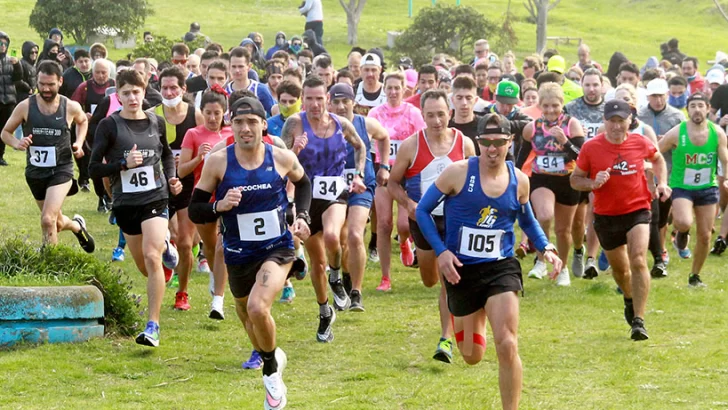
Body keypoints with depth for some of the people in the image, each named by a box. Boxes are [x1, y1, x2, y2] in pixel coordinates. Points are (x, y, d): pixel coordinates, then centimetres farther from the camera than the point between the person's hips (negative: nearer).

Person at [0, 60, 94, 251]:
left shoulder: (71, 107, -8)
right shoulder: (25, 107, -9)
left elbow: (82, 121, 17)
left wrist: (79, 143, 0)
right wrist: (16, 143, -19)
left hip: (61, 171, -3)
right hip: (35, 172, 3)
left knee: (48, 220, -21)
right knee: (57, 223, 19)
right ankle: (77, 226, 52)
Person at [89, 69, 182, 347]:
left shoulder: (156, 123, 3)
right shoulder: (109, 126, -5)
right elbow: (94, 168, -5)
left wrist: (171, 178, 6)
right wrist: (124, 163, -19)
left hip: (156, 200, -1)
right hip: (126, 204, 1)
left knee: (152, 258, -19)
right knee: (144, 267, 11)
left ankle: (153, 326, -18)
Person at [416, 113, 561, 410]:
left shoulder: (519, 180, 0)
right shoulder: (458, 173, -11)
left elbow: (527, 220, 18)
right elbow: (423, 210, -2)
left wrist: (546, 248, 1)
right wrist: (441, 251, -13)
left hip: (501, 268, 1)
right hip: (461, 270, -1)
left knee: (507, 346, -18)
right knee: (472, 356, 13)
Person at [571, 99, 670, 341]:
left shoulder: (641, 143, -6)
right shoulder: (591, 148, -10)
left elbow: (658, 160, 17)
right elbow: (575, 179, -1)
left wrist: (662, 184, 1)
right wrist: (592, 183, -21)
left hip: (637, 210, -1)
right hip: (606, 216, 1)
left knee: (638, 261, -20)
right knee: (619, 268, 16)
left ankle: (638, 321, -18)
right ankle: (630, 300, 50)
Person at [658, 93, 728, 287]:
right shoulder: (677, 133, -13)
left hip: (707, 189, 3)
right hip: (681, 188, -3)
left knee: (705, 236, 6)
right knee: (684, 223, -31)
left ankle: (695, 276, 26)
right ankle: (682, 233, 8)